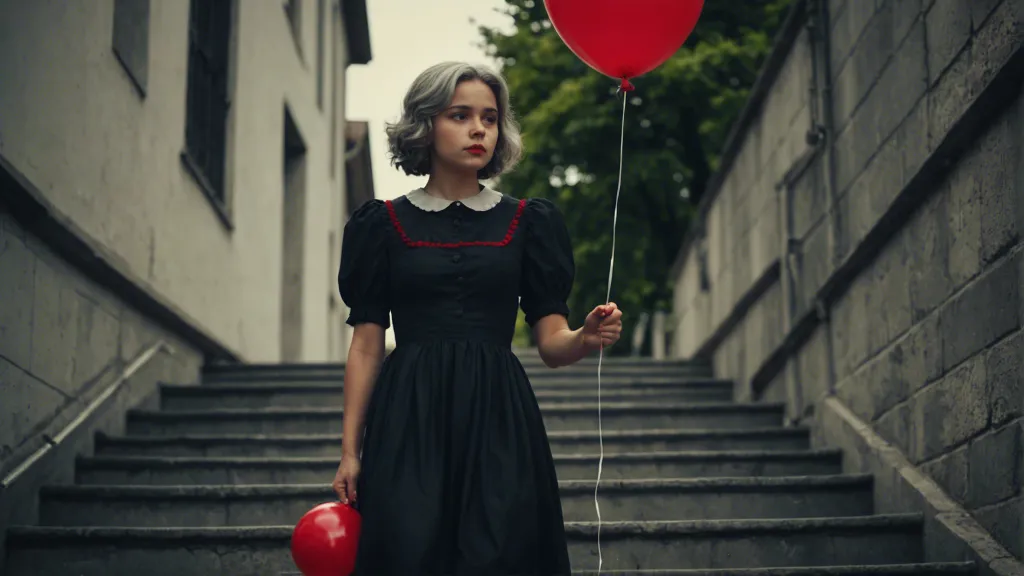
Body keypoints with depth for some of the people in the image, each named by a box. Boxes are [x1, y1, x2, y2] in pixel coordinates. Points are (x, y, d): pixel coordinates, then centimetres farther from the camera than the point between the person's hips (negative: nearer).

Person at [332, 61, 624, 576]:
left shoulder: (527, 222, 9)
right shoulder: (385, 224, 6)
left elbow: (552, 343, 5)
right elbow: (366, 346, 5)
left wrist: (588, 337, -18)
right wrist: (349, 451, -2)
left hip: (497, 422, 1)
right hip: (408, 423, -1)